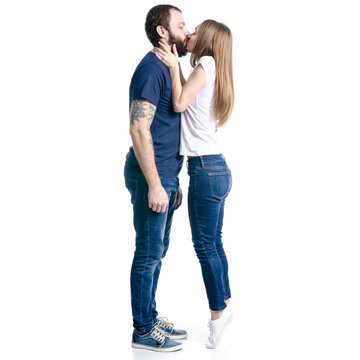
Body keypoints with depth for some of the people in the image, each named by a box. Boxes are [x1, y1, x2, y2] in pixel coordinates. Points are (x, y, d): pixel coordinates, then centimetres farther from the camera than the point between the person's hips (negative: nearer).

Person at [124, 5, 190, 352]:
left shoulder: (168, 69, 17)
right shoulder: (151, 68, -13)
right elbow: (138, 130, -21)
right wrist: (154, 184, -23)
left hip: (165, 174, 10)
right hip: (150, 176, -9)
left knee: (157, 251, 15)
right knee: (149, 253, -1)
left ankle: (151, 319, 28)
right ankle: (143, 331, 11)